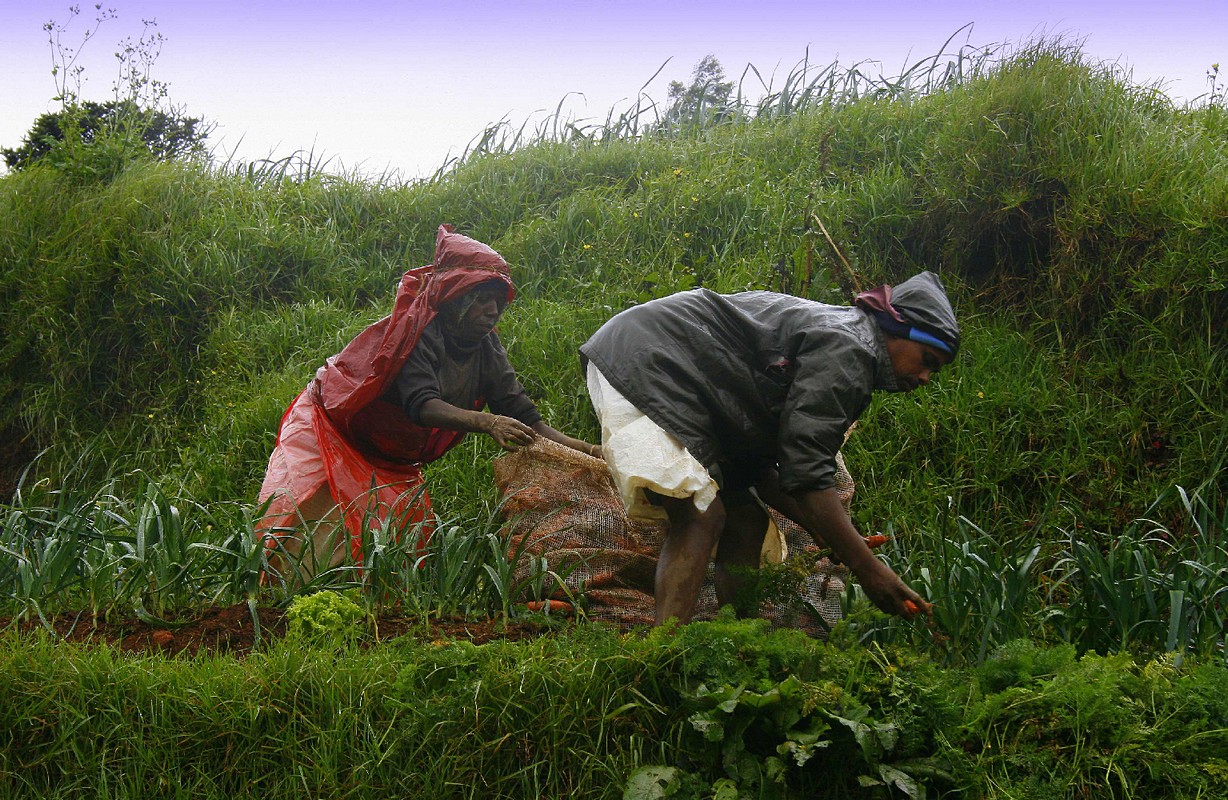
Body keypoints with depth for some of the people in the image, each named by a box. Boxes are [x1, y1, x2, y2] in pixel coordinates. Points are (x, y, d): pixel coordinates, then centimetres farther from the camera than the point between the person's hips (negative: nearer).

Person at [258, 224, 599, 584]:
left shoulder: (486, 348, -4)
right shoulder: (417, 330, -24)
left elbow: (520, 413, -7)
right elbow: (421, 405, -37)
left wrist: (575, 446, -22)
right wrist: (486, 422, -51)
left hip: (392, 462, 7)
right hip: (333, 429, -7)